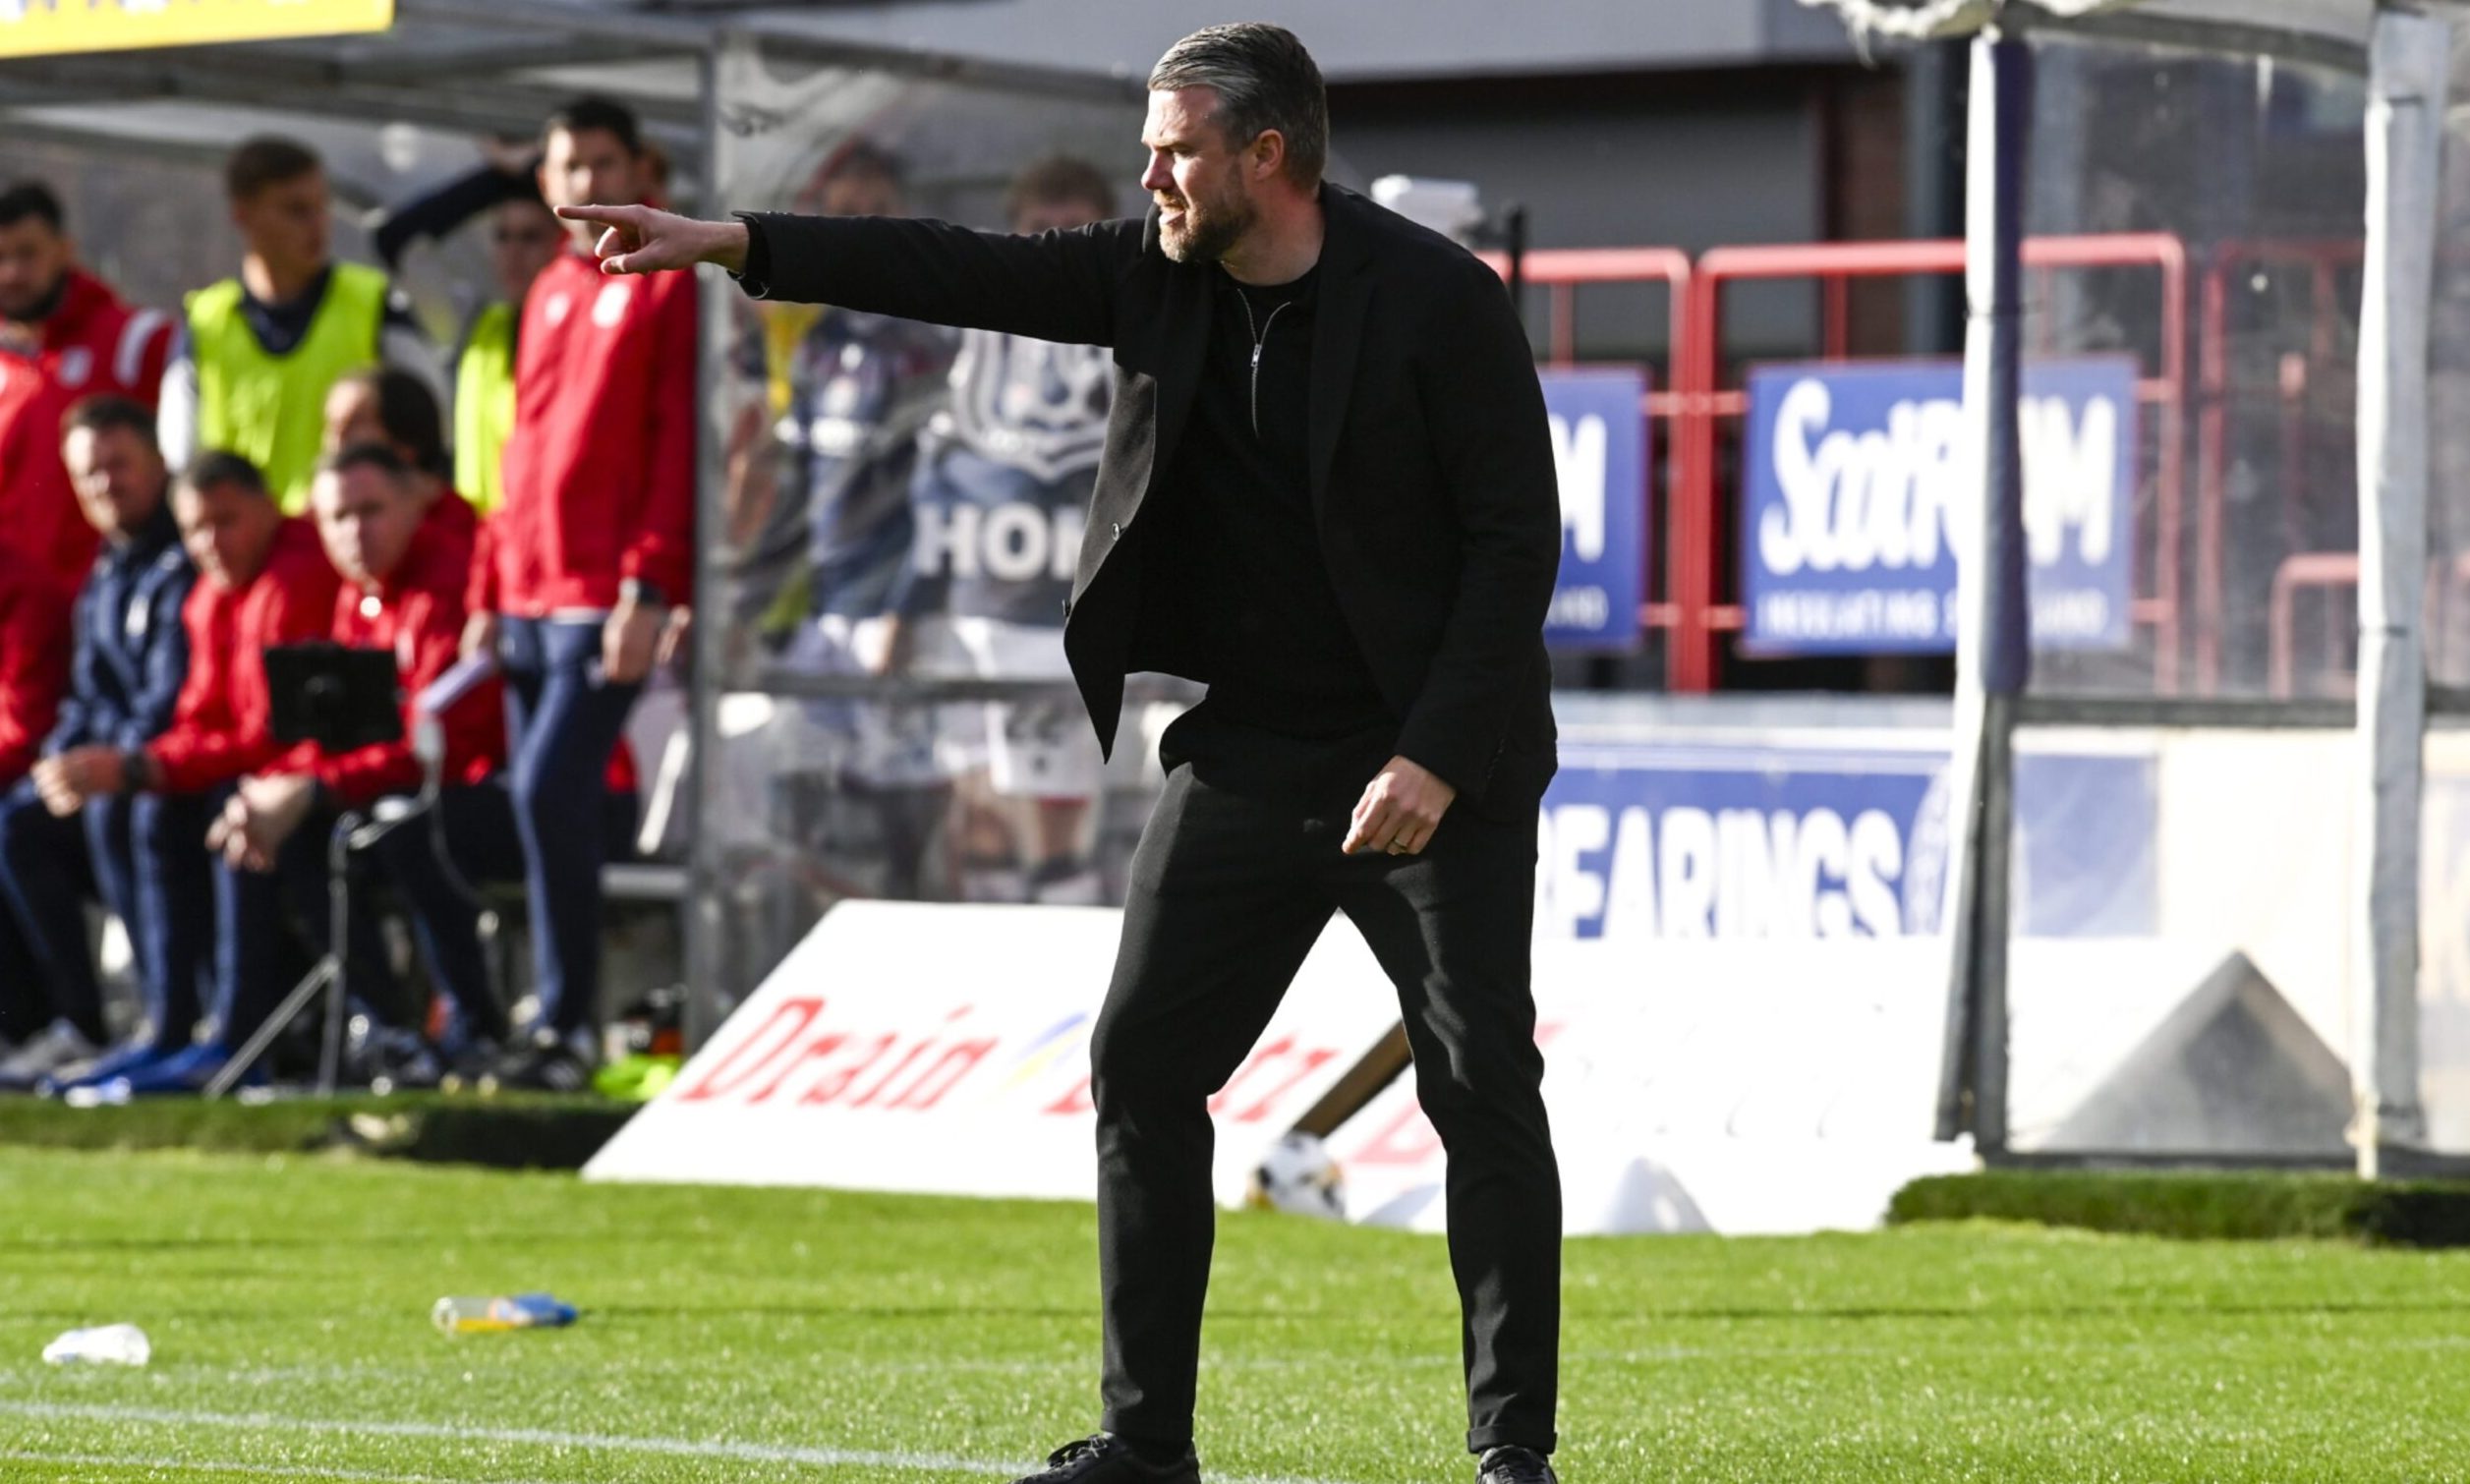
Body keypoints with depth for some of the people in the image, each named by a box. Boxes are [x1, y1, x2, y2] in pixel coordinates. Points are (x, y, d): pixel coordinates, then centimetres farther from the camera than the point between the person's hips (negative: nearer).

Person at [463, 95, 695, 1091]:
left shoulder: (668, 286, -1)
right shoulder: (549, 294, 20)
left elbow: (679, 443, -8)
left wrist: (651, 588, -16)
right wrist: (489, 590, 16)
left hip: (608, 596, -7)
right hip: (530, 598, 7)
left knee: (549, 788, -17)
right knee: (541, 801, 6)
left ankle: (565, 1026, -13)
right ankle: (565, 1020, 10)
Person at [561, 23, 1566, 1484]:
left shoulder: (1439, 299, -15)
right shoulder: (1163, 277, 2)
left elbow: (1519, 538, -15)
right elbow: (966, 273, 1)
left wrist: (1437, 759, -20)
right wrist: (735, 244, -6)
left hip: (1432, 766, -6)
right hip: (1248, 754, 6)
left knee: (1484, 1085, -6)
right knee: (1143, 1061, 4)